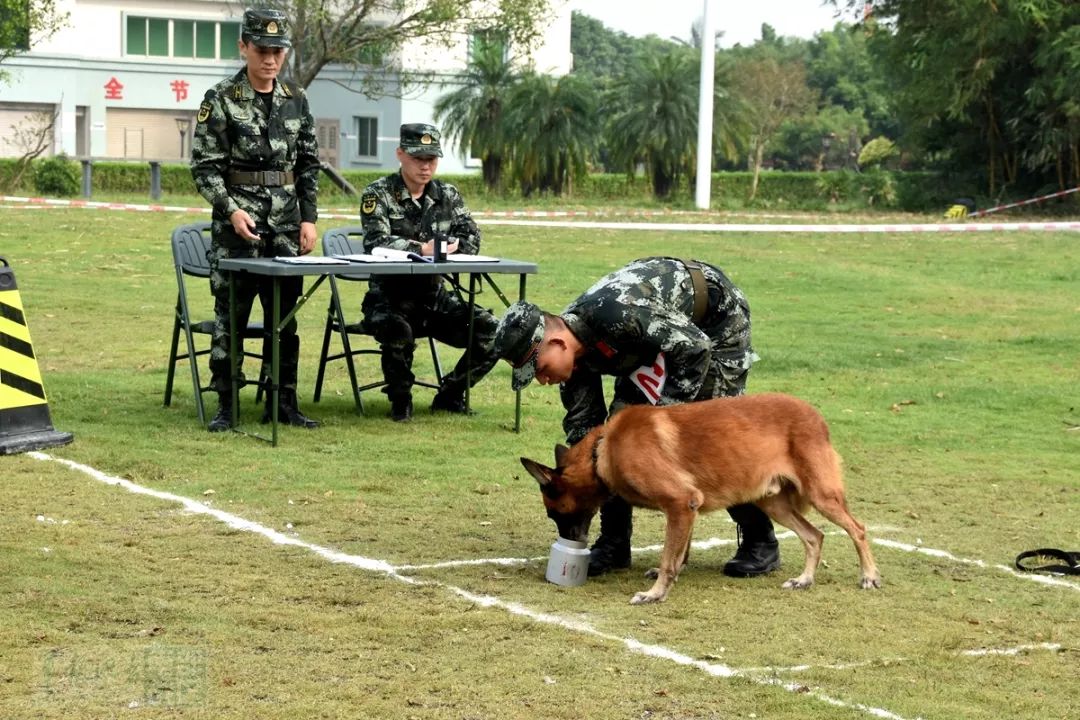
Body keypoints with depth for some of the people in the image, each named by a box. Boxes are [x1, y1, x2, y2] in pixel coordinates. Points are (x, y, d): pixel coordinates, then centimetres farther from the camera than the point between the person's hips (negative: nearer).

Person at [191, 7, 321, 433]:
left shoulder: (296, 100, 9)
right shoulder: (221, 101, -5)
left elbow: (309, 165, 13)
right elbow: (205, 167, -7)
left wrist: (309, 217, 6)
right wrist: (231, 210, -18)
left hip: (286, 227, 4)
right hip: (237, 224, -4)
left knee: (285, 317, 8)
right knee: (230, 316, -1)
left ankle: (283, 402, 16)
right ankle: (225, 405, 4)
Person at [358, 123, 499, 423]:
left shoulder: (447, 195, 9)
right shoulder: (378, 195, -6)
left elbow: (471, 236, 3)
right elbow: (376, 242, -21)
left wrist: (452, 246, -19)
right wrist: (421, 249, -31)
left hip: (434, 296, 5)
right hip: (390, 295, -5)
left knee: (492, 332, -12)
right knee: (397, 331, -38)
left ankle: (449, 394, 10)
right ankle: (400, 399, -9)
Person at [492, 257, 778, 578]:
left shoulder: (614, 315, -40)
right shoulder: (576, 351, -14)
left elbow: (695, 347, -33)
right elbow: (582, 423, -5)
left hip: (717, 315, -7)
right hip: (665, 324, 7)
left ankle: (760, 542, 2)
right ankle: (613, 540, 4)